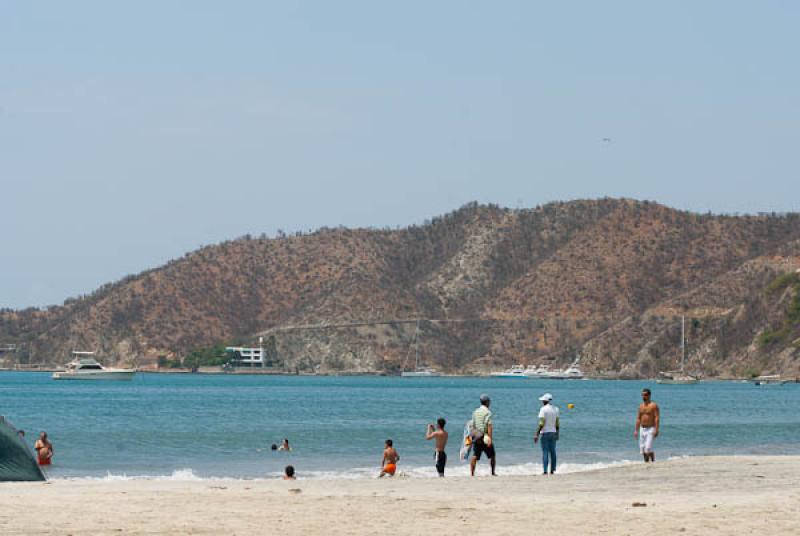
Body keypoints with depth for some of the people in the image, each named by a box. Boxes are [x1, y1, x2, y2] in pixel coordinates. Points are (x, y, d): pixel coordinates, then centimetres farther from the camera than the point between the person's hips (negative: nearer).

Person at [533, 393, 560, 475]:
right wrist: (557, 434, 18)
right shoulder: (556, 409, 7)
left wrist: (537, 434, -13)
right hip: (553, 433, 5)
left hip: (545, 433, -5)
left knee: (545, 452, -5)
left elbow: (541, 424, -16)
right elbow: (557, 424, 9)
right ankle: (552, 470, 9)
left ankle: (545, 470, -10)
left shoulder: (543, 409, -11)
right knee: (552, 452, 9)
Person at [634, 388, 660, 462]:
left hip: (650, 429, -7)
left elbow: (657, 418, -14)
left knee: (648, 448, -17)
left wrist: (656, 430, -22)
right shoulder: (641, 406, 12)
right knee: (642, 448, 5)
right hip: (642, 429, 7)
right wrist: (636, 430, 10)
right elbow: (638, 419, 16)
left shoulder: (654, 405, -8)